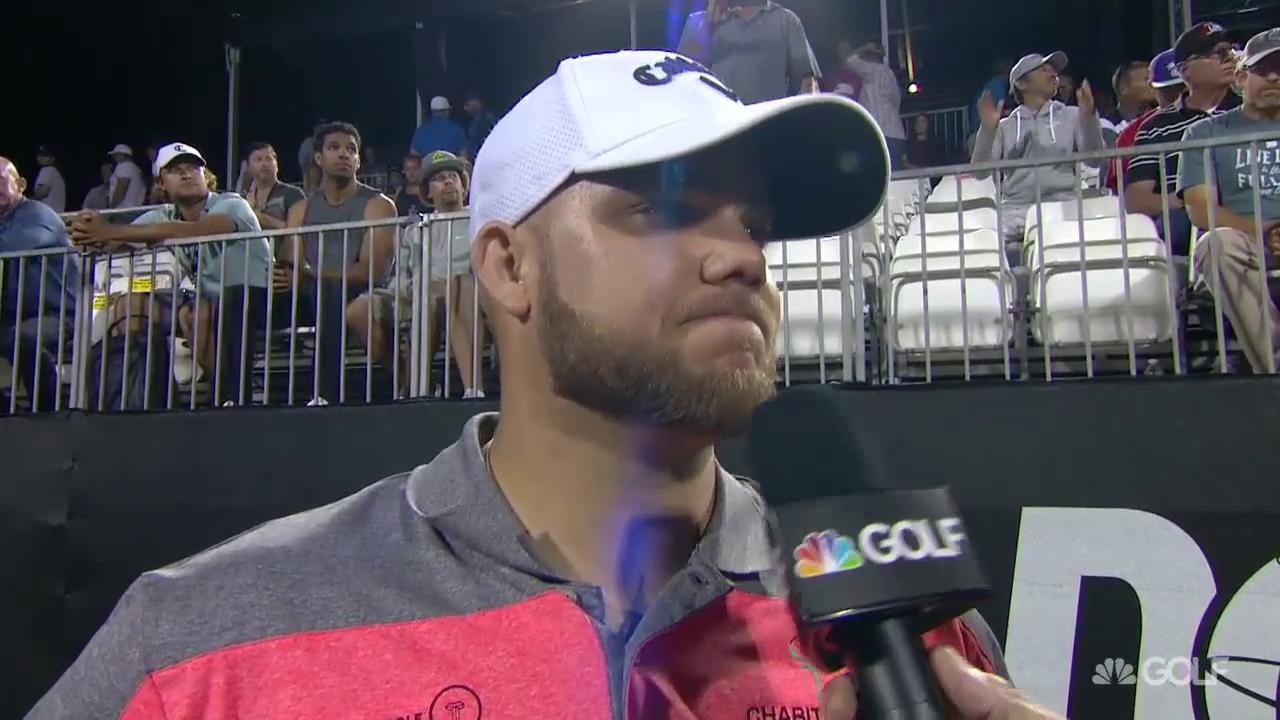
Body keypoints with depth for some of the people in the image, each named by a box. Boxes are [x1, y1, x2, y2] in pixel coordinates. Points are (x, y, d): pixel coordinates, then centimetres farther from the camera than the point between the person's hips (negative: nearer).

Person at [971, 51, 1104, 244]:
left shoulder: (1071, 116, 16)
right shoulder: (1005, 126, 16)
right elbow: (980, 171, 5)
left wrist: (1088, 117, -10)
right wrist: (987, 129, -9)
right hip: (1016, 212, 0)